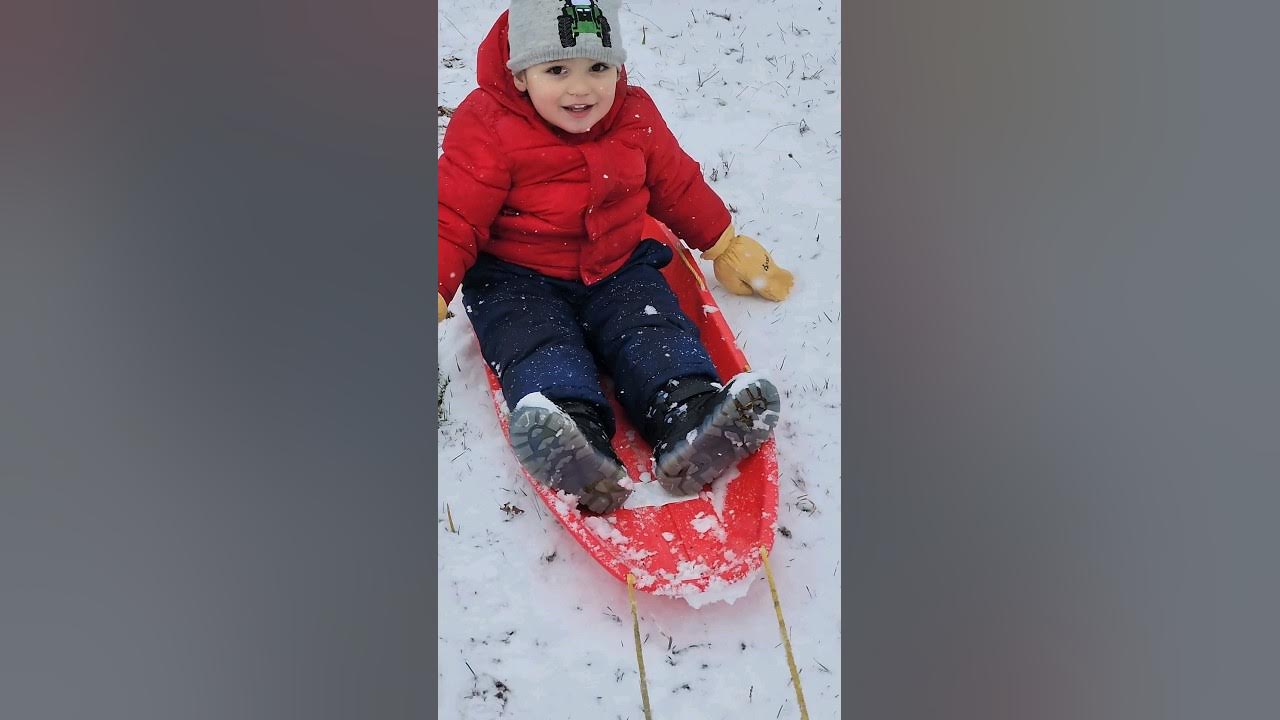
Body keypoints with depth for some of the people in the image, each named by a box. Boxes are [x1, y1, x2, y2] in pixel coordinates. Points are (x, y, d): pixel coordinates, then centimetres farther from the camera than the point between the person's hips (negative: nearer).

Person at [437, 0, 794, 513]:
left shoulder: (635, 118, 3)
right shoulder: (487, 129, -12)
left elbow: (678, 187, 18)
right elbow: (455, 219, -11)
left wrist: (728, 249, 24)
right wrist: (435, 294, -23)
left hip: (617, 269, 4)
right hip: (517, 279, -3)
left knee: (654, 331, -22)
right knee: (538, 342, -30)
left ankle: (688, 415, -44)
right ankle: (574, 428, -55)